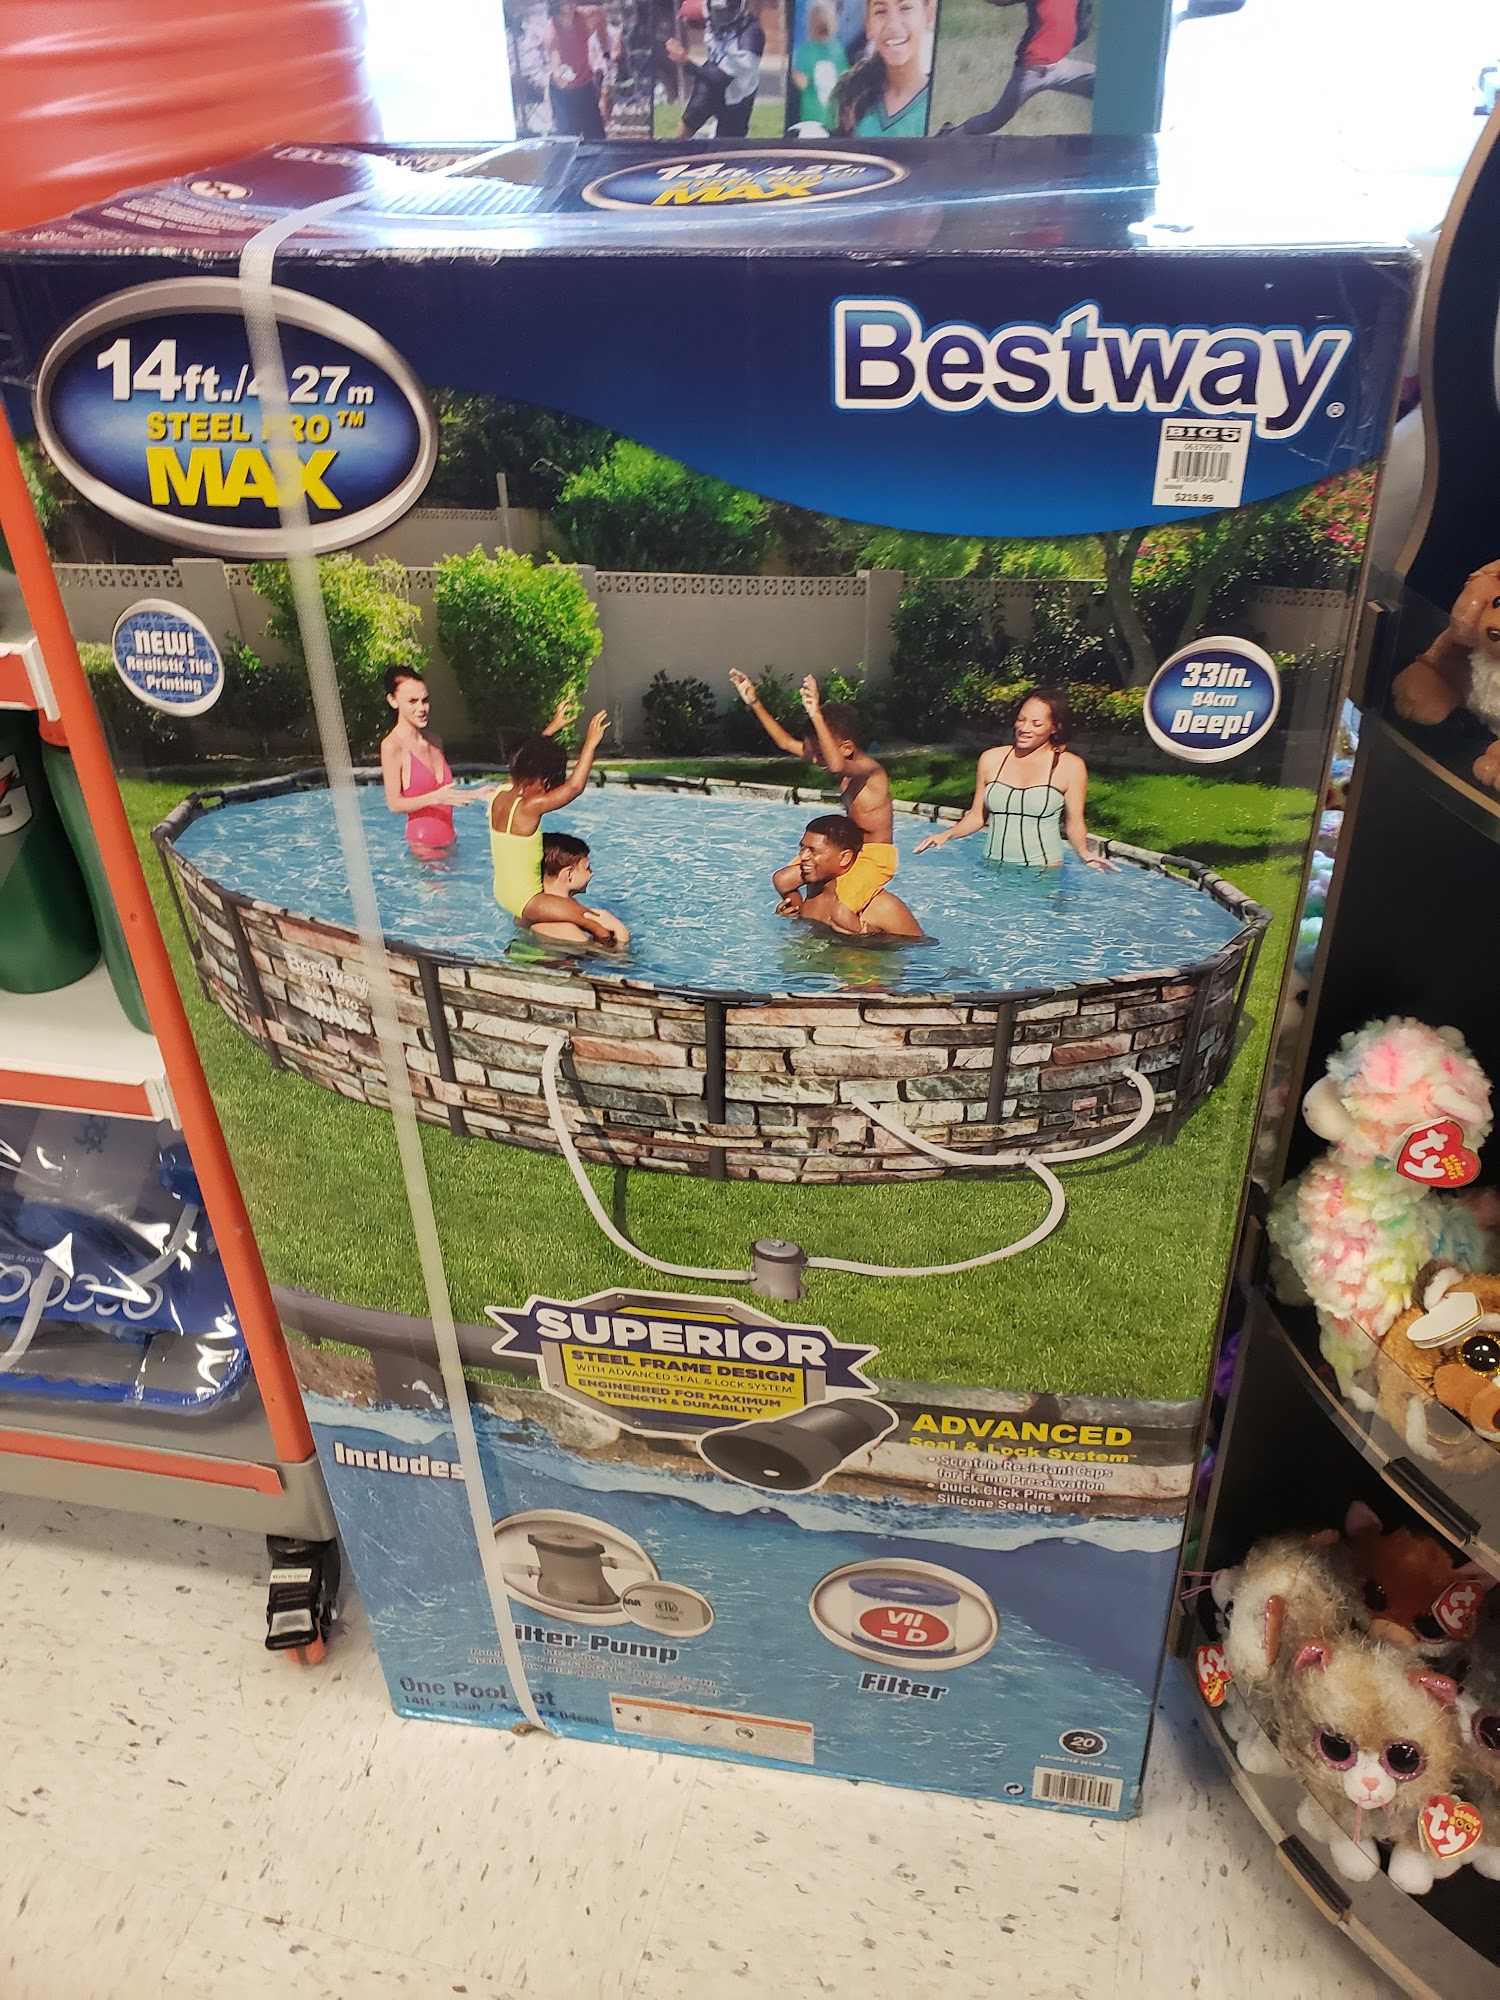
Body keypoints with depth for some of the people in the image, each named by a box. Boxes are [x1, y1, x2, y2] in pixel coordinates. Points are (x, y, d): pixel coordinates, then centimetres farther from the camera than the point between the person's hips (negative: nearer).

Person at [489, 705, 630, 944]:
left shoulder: (500, 794, -3)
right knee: (605, 929, -12)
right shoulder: (529, 807, -27)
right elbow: (574, 786, -31)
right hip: (524, 900, -10)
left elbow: (530, 758, 13)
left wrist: (552, 727, 18)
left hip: (503, 893, 10)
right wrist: (590, 743, -26)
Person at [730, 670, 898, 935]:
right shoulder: (846, 765, 1)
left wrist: (816, 716, -57)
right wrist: (755, 703, 1)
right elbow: (787, 743, 6)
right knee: (783, 879, 8)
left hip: (875, 856, -9)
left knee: (841, 916, -28)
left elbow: (837, 766, -50)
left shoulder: (870, 770, -25)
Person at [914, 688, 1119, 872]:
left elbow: (1074, 822, 2)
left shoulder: (1070, 766, 0)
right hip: (993, 869, 3)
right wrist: (947, 835, -2)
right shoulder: (992, 759, 8)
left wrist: (1083, 853, -17)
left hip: (1043, 873, -3)